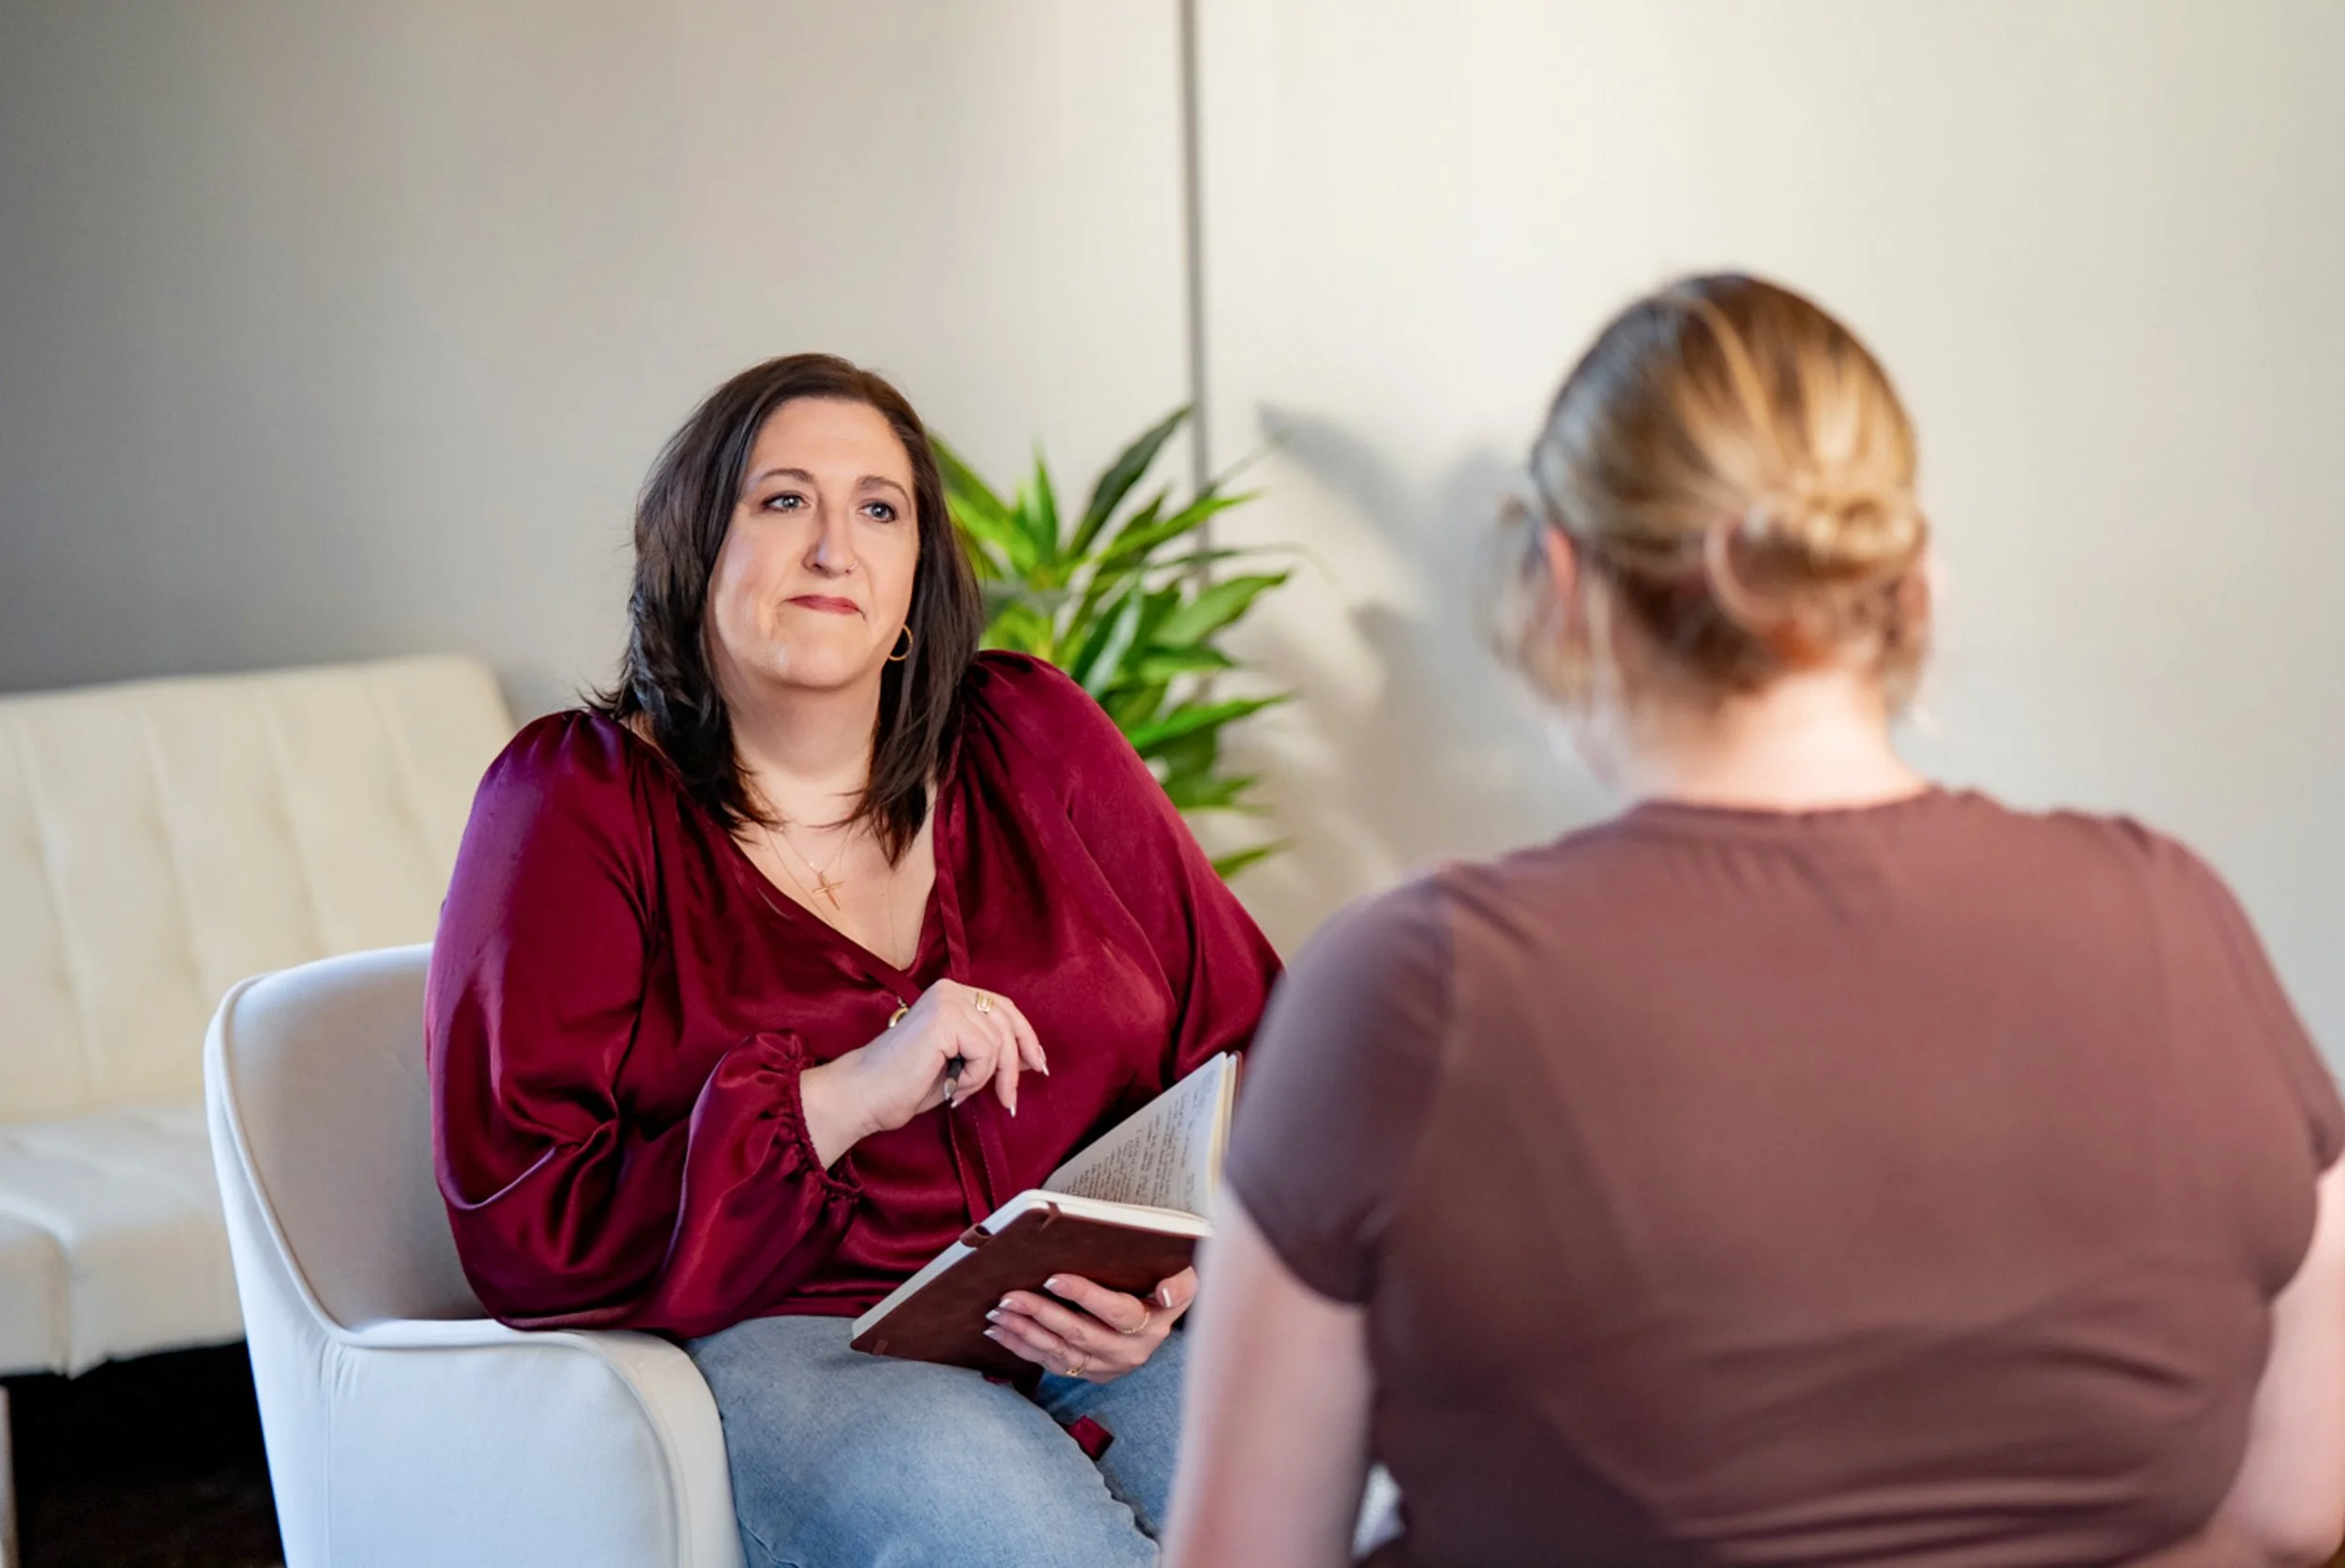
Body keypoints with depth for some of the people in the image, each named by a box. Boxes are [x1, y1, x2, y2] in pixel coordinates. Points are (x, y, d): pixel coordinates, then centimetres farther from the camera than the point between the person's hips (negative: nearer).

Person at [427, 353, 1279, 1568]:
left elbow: (1242, 1038, 12)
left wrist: (1177, 1273, -9)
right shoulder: (578, 802, 3)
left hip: (1088, 1325, 4)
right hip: (768, 1339, -3)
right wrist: (846, 1097, -16)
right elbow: (526, 1235, -6)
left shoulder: (1030, 739, 12)